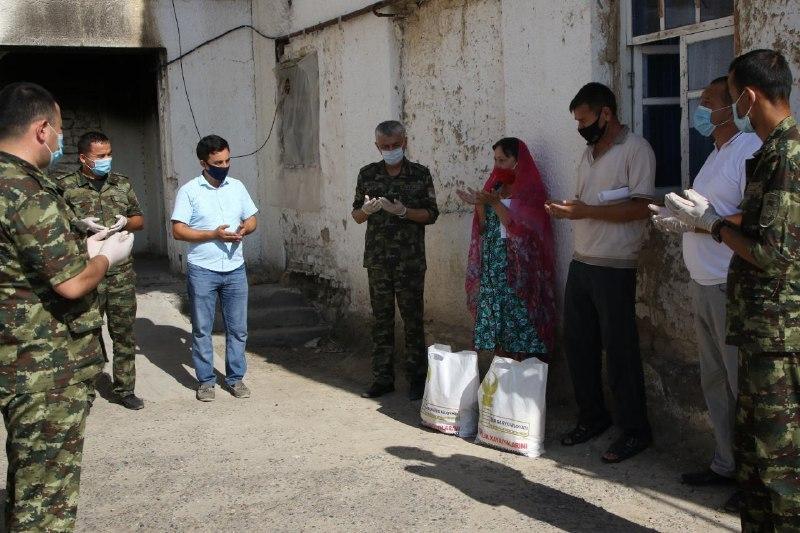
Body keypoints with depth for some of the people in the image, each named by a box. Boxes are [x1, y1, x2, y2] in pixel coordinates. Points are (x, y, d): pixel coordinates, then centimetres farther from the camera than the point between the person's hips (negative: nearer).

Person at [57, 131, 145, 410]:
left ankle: (124, 389, 19)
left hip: (121, 273, 3)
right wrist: (81, 224, -18)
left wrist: (125, 222, -5)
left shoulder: (122, 183, 10)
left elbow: (139, 219, 16)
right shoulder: (66, 186, -2)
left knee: (124, 332, 8)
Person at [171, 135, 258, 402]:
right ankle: (205, 380, 18)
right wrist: (214, 234, -19)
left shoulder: (237, 187, 6)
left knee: (238, 328, 8)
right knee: (202, 329, 6)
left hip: (235, 269, 3)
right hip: (202, 271, -3)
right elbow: (178, 230, -10)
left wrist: (244, 229, -11)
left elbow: (252, 220, 12)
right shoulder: (189, 191, -6)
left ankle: (235, 378, 20)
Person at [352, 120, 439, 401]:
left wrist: (403, 211, -17)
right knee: (381, 319, 7)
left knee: (413, 319, 1)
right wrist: (366, 209, -11)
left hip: (410, 260, -2)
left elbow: (431, 214, -1)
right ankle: (382, 378, 14)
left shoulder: (420, 174, 1)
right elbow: (357, 215, 12)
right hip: (377, 259, 3)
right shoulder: (367, 174, 8)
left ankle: (417, 378, 10)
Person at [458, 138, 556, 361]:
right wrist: (479, 205, -3)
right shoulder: (497, 186, 14)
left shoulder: (530, 188, -4)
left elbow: (519, 226, -15)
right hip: (492, 264, 6)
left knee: (518, 319, -7)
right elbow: (484, 227, 13)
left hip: (517, 266, -6)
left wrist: (494, 203, -19)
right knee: (495, 320, 4)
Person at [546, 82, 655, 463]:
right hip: (581, 261, 8)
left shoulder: (635, 149, -9)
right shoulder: (589, 153, 16)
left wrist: (585, 211, -21)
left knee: (619, 350, -2)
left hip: (614, 268, -8)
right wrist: (565, 209, 1)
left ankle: (635, 431, 11)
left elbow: (640, 207, -18)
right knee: (577, 344, 12)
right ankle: (592, 418, 27)